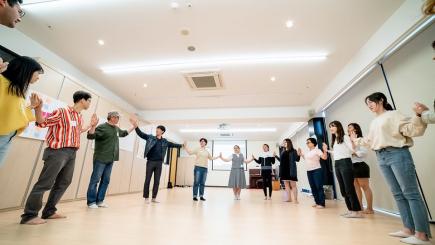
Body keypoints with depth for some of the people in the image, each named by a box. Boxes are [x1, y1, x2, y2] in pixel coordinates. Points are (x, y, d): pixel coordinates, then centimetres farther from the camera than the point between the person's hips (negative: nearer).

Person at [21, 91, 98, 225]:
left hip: (72, 153, 9)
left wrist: (91, 125, 27)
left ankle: (49, 211, 26)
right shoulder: (62, 112, -9)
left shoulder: (80, 117, 15)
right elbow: (42, 122, -10)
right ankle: (29, 215, 10)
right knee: (45, 183, -3)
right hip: (58, 152, -8)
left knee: (63, 183, 14)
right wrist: (38, 108, -26)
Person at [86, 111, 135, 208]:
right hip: (101, 159, -7)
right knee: (95, 180, 2)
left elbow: (124, 133, 32)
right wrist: (93, 126, -34)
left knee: (105, 180, 11)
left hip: (110, 160, 8)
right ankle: (91, 202, 14)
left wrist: (133, 127, 33)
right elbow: (90, 136, -19)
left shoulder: (116, 129, 13)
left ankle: (100, 201, 22)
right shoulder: (102, 127, -11)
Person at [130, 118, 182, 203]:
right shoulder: (150, 137, 3)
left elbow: (173, 145, 20)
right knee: (147, 180, 2)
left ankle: (154, 198, 19)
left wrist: (182, 145, 20)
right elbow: (141, 134, -4)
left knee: (157, 181, 7)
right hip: (150, 161, -2)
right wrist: (136, 126, -18)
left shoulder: (165, 141, 9)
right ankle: (146, 197, 14)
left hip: (159, 163, 2)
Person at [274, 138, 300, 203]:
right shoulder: (283, 152, 13)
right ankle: (288, 198, 21)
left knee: (293, 185, -1)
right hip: (284, 170, 7)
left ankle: (295, 199, 7)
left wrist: (299, 155, -27)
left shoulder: (293, 151, -5)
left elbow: (297, 159, -10)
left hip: (291, 170, -7)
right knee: (286, 185, 12)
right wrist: (276, 156, 20)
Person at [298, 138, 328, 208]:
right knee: (313, 188, 11)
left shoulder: (317, 150, -7)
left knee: (319, 187, -5)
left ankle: (321, 204, 3)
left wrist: (325, 150, -30)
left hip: (317, 170, -8)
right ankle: (317, 202, 21)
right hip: (309, 171, 8)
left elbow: (324, 157, -16)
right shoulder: (307, 152, 15)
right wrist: (301, 154, 22)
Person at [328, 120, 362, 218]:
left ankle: (357, 211, 2)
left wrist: (352, 140, -27)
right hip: (337, 164, 8)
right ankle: (351, 209, 19)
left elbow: (352, 150, -14)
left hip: (345, 163, -8)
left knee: (349, 188, -7)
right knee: (343, 189, 11)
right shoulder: (334, 140, 18)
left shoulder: (345, 137, -3)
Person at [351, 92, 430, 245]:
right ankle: (408, 229, 14)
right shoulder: (374, 122, 20)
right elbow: (370, 140, 28)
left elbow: (410, 130, -12)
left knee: (410, 193, -6)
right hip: (382, 158, 7)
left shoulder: (393, 115, 0)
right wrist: (357, 140, 36)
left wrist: (419, 116, -26)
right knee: (398, 194, 8)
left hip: (397, 155, -7)